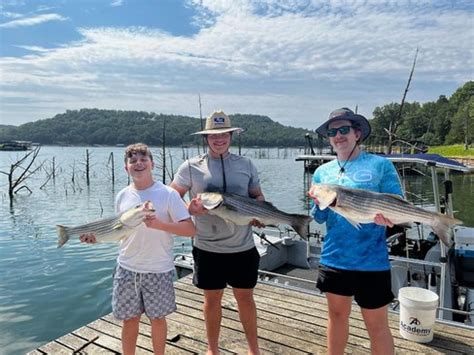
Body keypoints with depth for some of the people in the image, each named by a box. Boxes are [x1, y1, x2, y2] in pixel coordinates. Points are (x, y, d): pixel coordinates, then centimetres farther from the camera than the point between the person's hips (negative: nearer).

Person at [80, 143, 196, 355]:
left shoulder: (168, 194, -12)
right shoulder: (122, 196, 1)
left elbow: (190, 229, -16)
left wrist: (158, 224, -27)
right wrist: (97, 236, -2)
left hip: (158, 270, -3)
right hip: (127, 268, 3)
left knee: (157, 318, 14)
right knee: (129, 319, 16)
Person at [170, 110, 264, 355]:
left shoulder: (246, 165, 2)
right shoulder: (191, 167, -5)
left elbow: (258, 196, 11)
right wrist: (189, 208, -20)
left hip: (243, 248, 1)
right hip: (208, 249, -1)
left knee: (245, 298, 15)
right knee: (212, 299, 15)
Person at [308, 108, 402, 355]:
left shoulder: (380, 165, -5)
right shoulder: (322, 172, 6)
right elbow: (319, 218, 6)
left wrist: (385, 214, -26)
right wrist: (319, 203, -16)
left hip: (371, 260, -4)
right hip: (333, 258, 4)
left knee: (377, 325, 8)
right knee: (337, 315, 20)